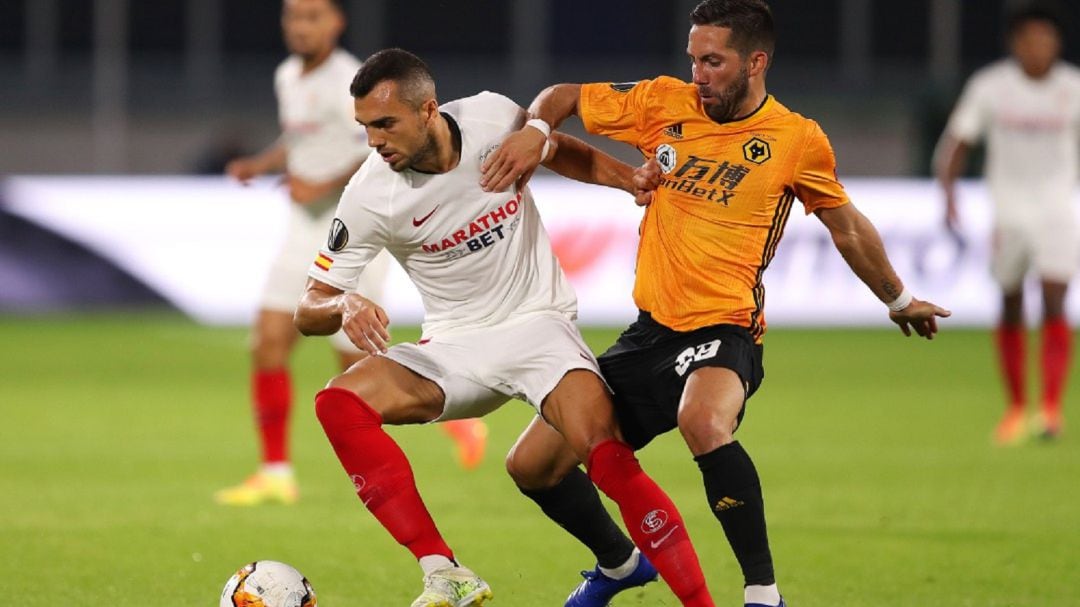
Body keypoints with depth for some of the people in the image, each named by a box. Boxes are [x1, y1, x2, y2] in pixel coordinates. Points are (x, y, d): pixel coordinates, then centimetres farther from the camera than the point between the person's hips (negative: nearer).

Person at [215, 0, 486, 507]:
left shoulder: (347, 82, -18)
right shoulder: (288, 76, 9)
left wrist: (324, 186, -28)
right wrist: (259, 165, 6)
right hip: (306, 232, 7)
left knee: (357, 364, -1)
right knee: (268, 342, -6)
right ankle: (276, 474, -1)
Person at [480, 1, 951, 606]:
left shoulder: (798, 139, -3)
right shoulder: (665, 103, 4)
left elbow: (849, 228, 14)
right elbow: (562, 98, 15)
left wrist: (900, 301, 26)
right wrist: (535, 132, -8)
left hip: (725, 332, -5)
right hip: (650, 329, 5)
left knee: (702, 419, -40)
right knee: (534, 466, 3)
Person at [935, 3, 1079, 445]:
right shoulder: (989, 86, -4)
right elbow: (956, 142, -2)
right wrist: (948, 192, -17)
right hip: (1008, 211, 1)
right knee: (1011, 307, 8)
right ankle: (1016, 408, 24)